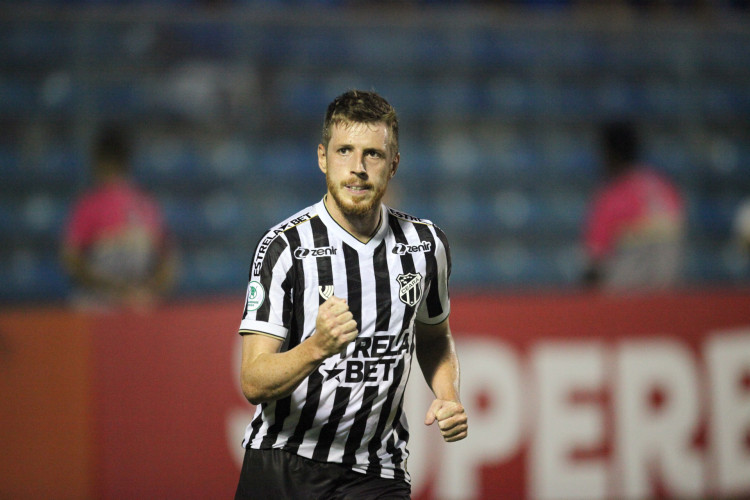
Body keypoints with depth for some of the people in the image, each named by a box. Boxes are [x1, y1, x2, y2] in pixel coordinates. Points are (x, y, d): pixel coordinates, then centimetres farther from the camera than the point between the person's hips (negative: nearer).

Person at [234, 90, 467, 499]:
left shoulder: (426, 244, 1)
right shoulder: (284, 247, -12)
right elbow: (254, 383, -18)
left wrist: (448, 397, 1)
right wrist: (317, 347, -35)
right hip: (282, 467, -2)